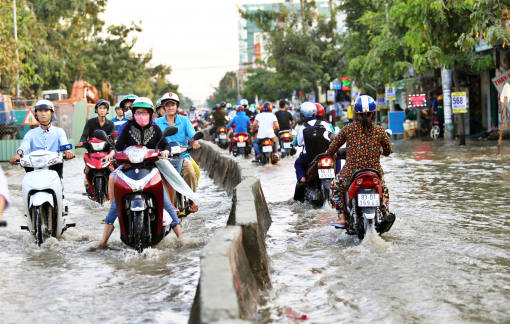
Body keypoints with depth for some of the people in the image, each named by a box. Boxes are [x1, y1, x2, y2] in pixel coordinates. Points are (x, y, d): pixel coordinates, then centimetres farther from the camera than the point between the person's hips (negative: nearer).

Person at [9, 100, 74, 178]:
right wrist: (17, 156, -31)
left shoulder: (59, 132, 12)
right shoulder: (31, 134, 14)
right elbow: (23, 147, -6)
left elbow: (64, 144, -9)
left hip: (54, 169, -1)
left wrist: (68, 152, -35)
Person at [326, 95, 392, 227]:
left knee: (336, 184, 31)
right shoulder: (379, 130, -3)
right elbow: (388, 151, 10)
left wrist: (329, 154, 28)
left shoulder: (348, 128, -5)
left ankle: (341, 217, 23)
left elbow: (334, 146, 5)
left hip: (351, 174, -1)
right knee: (384, 190, 35)